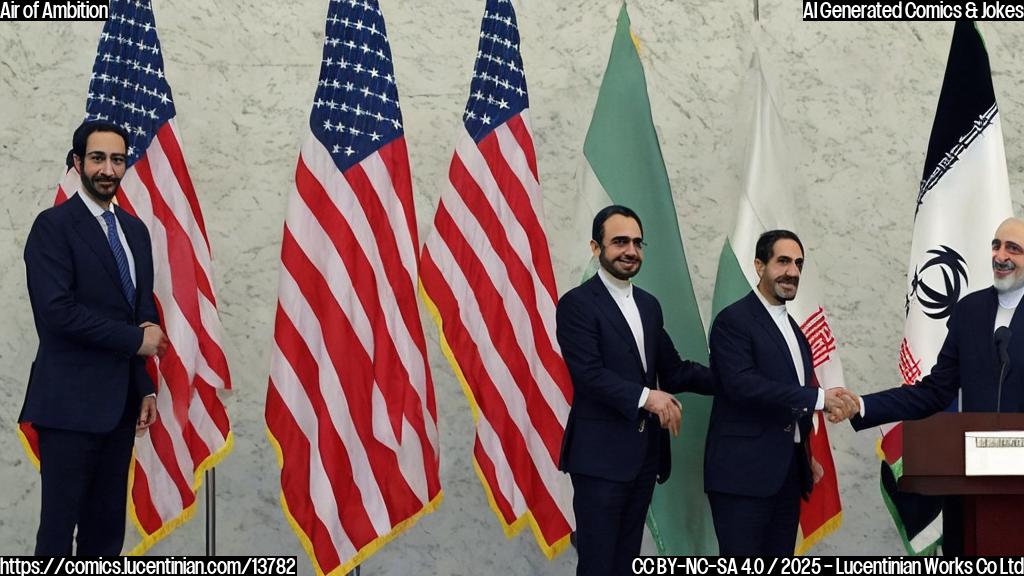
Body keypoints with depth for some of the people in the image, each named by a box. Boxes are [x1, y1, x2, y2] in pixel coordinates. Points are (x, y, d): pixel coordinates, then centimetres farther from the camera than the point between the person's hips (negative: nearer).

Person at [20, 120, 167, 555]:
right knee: (60, 522, -3)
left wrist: (146, 388, 10)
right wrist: (135, 339, -12)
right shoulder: (54, 225, -7)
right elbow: (57, 311, -18)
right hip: (72, 403, -6)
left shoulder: (135, 229, 14)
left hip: (121, 403, 7)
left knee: (107, 527, 9)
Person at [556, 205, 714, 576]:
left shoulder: (649, 305, 14)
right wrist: (646, 396, -29)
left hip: (645, 454, 7)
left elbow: (672, 370, 13)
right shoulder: (577, 304, -9)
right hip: (601, 454, -7)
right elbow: (589, 374, -19)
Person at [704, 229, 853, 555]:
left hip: (787, 472, 8)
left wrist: (805, 455, 16)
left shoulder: (793, 329, 19)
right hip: (744, 472, -8)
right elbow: (741, 383, -21)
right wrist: (816, 397, -19)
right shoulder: (734, 320, -8)